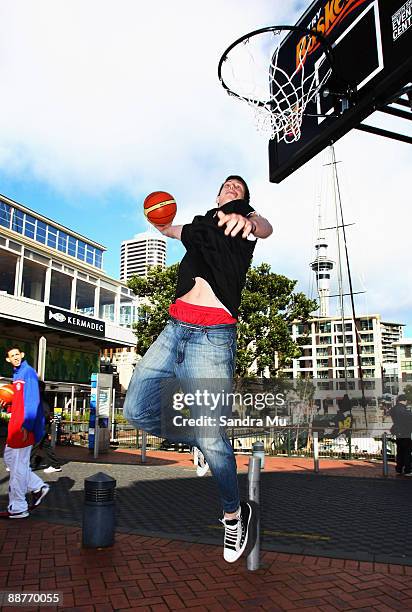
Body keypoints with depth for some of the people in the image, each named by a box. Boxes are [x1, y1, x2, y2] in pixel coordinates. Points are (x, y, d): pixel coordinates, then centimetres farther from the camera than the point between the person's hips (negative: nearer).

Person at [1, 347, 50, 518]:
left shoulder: (28, 372, -11)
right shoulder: (16, 374, 17)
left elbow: (32, 400, -18)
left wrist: (26, 425, -21)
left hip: (24, 426, -9)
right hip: (15, 424, 9)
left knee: (18, 466, -3)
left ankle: (18, 508, 8)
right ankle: (37, 487, 22)